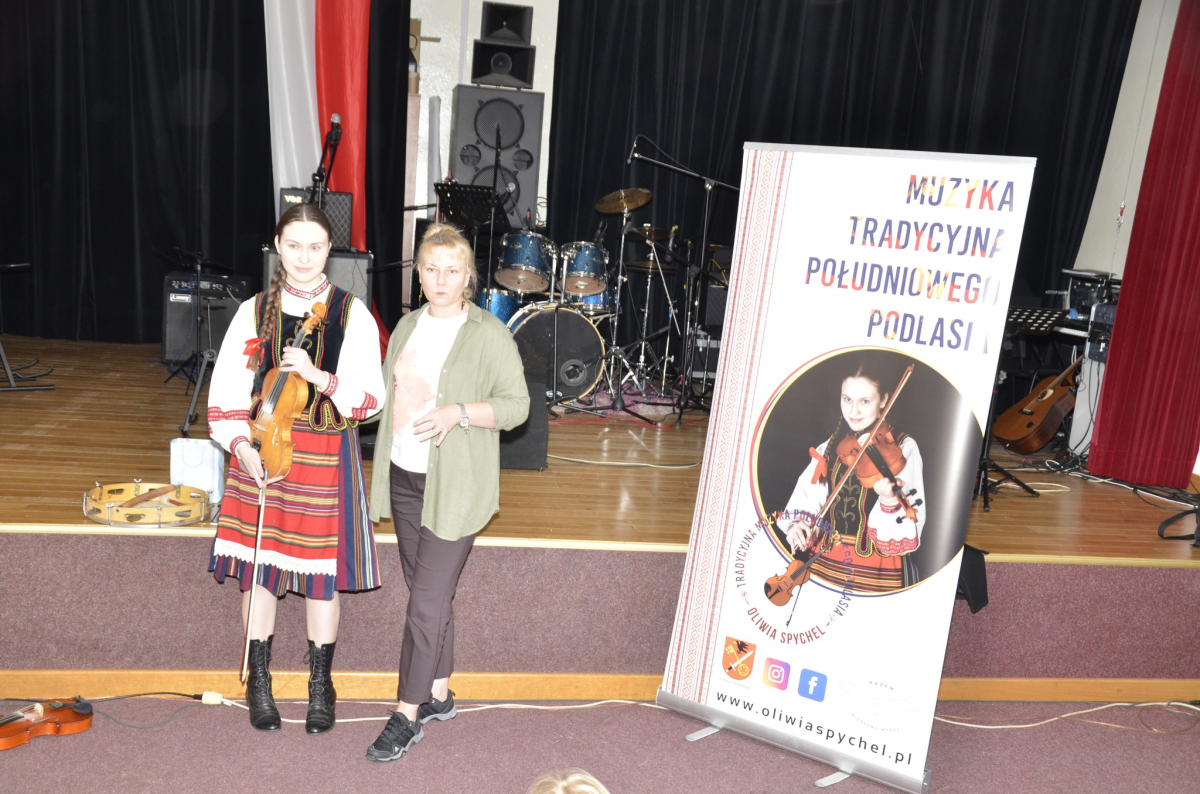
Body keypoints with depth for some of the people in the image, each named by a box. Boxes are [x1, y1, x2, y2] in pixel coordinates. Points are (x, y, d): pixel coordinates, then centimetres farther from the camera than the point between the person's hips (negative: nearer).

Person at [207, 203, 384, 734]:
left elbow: (370, 399, -8)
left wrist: (319, 376, -23)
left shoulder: (352, 314, -1)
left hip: (326, 457, -1)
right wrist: (240, 445, -11)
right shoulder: (254, 311, 4)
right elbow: (225, 392, 3)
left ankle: (320, 685, 26)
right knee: (257, 566, 9)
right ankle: (259, 682, 29)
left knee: (322, 572, 7)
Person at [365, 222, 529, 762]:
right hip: (404, 478, 7)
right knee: (428, 592, 17)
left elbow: (517, 403, -11)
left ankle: (407, 716, 9)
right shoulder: (408, 326, 10)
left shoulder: (490, 334, -10)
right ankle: (438, 695, 32)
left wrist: (459, 413, -24)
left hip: (455, 488, -6)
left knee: (427, 601, -4)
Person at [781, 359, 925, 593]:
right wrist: (796, 524, -15)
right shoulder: (829, 447, 5)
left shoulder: (903, 448, -8)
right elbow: (807, 498, 5)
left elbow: (912, 520, -16)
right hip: (826, 563, 4)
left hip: (880, 570, -4)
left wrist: (890, 500, -36)